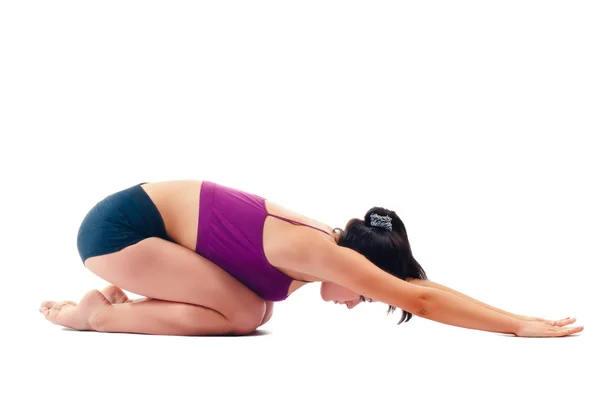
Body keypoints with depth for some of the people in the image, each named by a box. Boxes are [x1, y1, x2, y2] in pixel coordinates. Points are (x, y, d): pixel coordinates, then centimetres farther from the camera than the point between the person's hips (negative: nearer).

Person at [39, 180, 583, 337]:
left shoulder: (326, 242, 3)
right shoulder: (320, 253, -23)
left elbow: (416, 286, 8)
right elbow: (422, 299, -23)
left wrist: (515, 318, 8)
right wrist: (518, 326, -19)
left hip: (145, 215, 9)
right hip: (119, 225, -9)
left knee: (255, 308, 7)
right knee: (243, 314, -13)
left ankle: (124, 293, 16)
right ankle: (98, 314, -1)